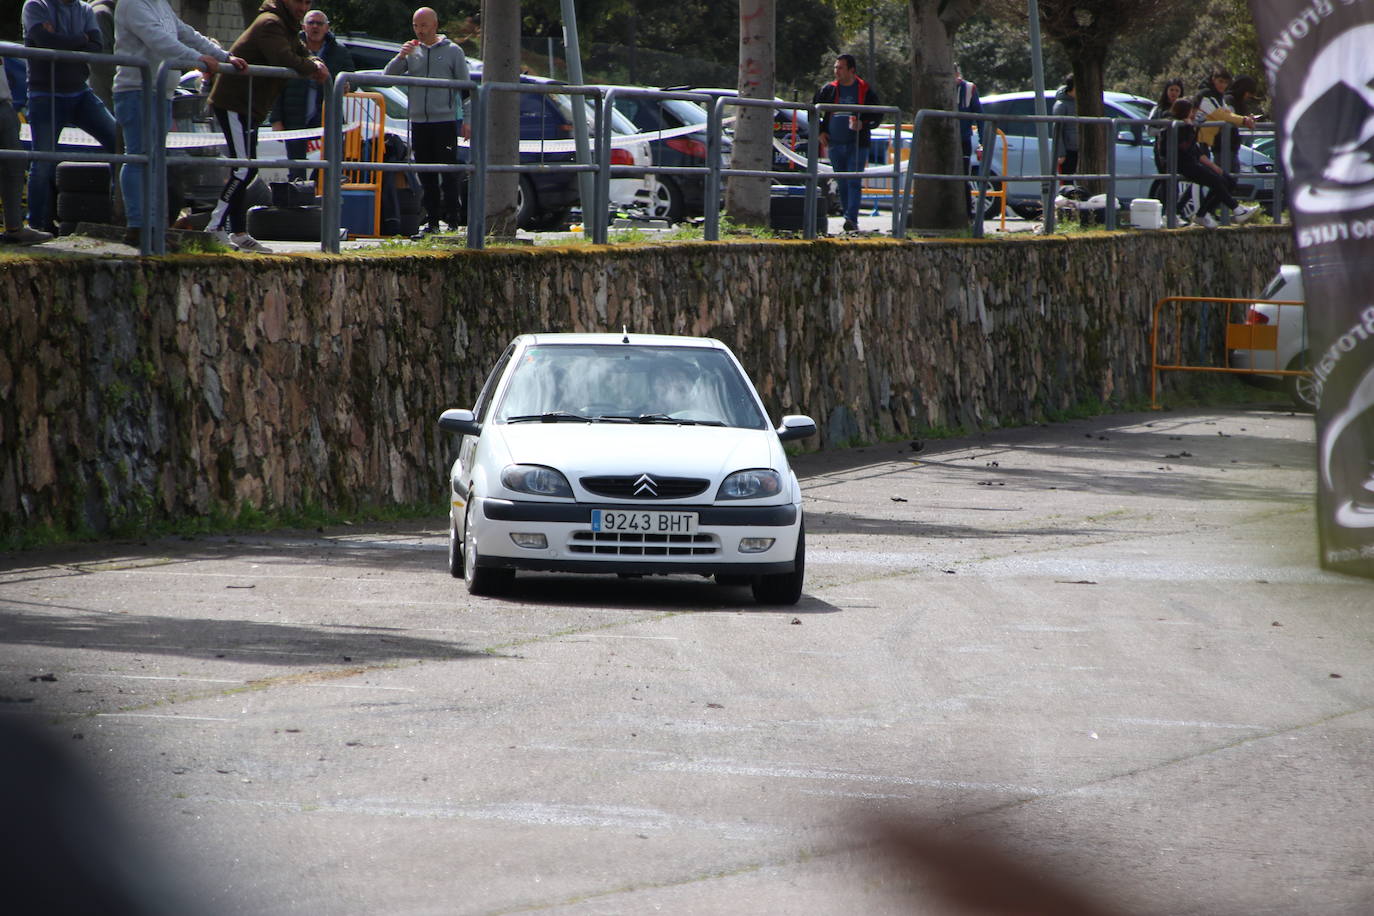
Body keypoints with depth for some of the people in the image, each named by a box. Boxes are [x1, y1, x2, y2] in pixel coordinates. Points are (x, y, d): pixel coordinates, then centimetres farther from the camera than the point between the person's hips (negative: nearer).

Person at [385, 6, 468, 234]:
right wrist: (400, 57, -10)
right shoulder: (412, 51, 12)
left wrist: (466, 120, -3)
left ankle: (452, 218, -5)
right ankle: (431, 219, 10)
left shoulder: (452, 51, 3)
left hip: (445, 121, -4)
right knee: (426, 176, 6)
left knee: (448, 174, -7)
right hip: (419, 123, 4)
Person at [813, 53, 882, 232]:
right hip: (835, 145, 4)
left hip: (858, 144, -4)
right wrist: (820, 131, 9)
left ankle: (852, 219, -20)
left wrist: (863, 124, -14)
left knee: (854, 182, -13)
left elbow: (878, 116, 4)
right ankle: (847, 216, 18)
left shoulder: (865, 90, 0)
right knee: (842, 184, 9)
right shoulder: (829, 90, 7)